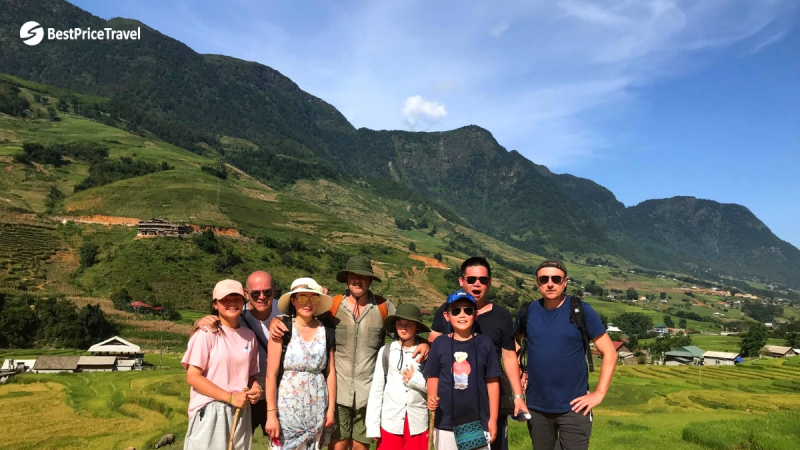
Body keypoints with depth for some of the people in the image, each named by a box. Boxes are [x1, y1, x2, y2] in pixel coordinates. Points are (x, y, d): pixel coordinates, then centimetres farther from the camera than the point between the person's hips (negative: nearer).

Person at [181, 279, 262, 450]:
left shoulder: (249, 336, 7)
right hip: (209, 413, -5)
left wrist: (255, 388, -7)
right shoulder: (207, 334, -9)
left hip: (240, 413, 5)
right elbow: (192, 377, -13)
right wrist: (230, 397, -17)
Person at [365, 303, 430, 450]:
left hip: (418, 423, 0)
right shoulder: (386, 351, -2)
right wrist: (372, 426, 0)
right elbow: (376, 389, 0)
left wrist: (417, 380, -14)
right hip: (390, 422, 0)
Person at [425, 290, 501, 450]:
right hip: (445, 423, 1)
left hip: (478, 423, 0)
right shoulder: (440, 343, -1)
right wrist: (432, 397, -14)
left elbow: (492, 381, 1)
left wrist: (493, 419, 1)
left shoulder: (485, 343, -2)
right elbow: (433, 377, 6)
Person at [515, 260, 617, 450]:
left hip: (573, 407, -3)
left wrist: (599, 393, -11)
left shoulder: (581, 310, -9)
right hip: (536, 407, 3)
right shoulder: (528, 312, -1)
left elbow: (609, 352, -6)